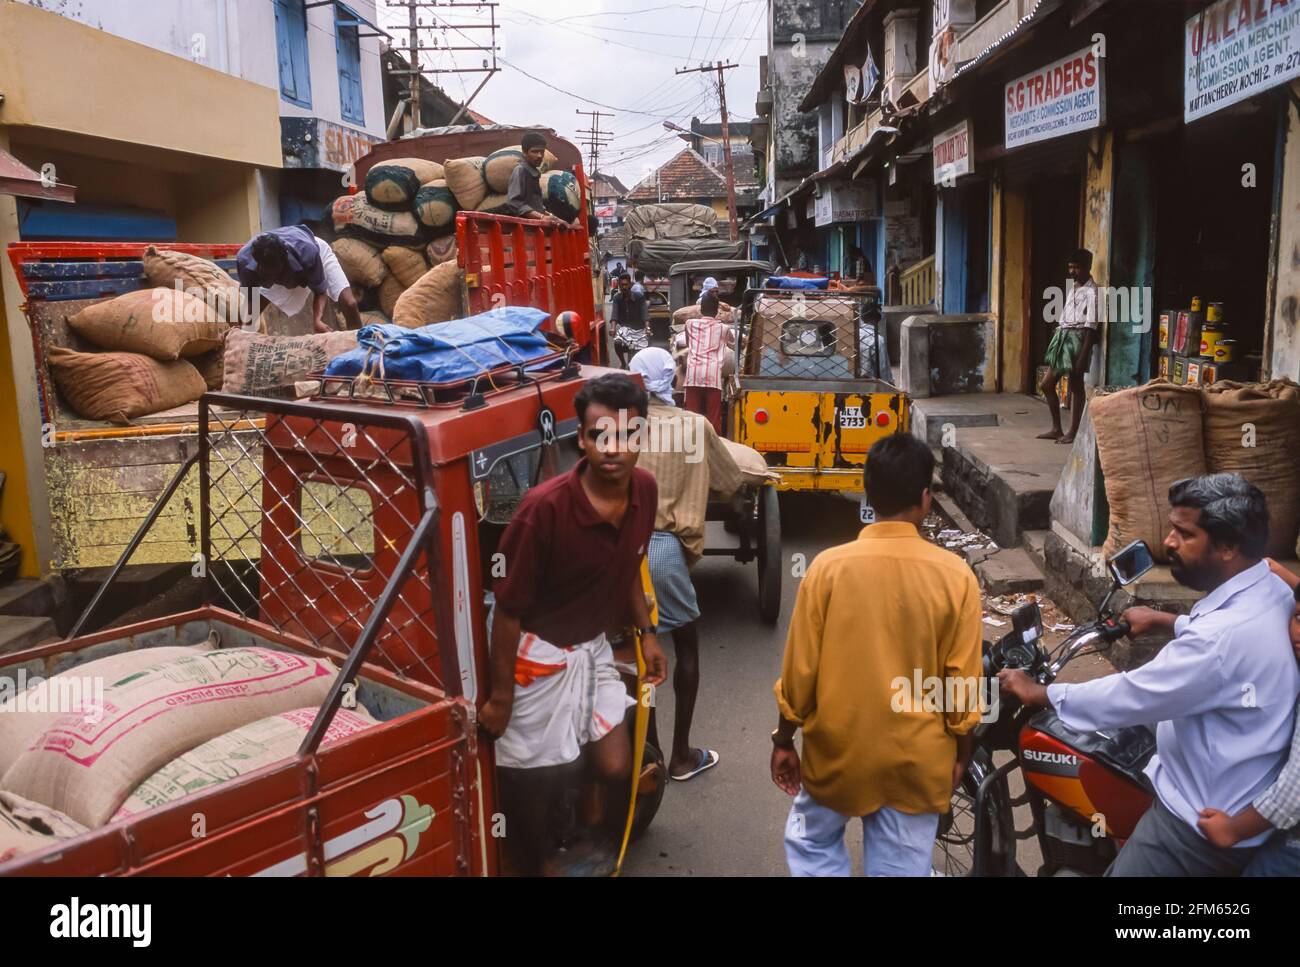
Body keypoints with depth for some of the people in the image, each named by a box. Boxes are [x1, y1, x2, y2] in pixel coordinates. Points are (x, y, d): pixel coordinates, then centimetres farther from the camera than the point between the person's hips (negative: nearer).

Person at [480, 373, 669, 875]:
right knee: (530, 781, 7)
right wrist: (500, 695, -14)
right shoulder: (544, 507, -28)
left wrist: (647, 633, 9)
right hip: (538, 654, -6)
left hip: (594, 647, 6)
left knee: (615, 767, 12)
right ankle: (531, 865, 35)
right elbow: (508, 608, -20)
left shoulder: (643, 490, -8)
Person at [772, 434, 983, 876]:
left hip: (836, 750, 0)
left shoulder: (828, 566, -14)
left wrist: (784, 740, 5)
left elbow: (800, 670, -8)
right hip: (916, 757, 1)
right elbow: (962, 681, -6)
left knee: (812, 846, 24)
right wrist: (960, 753, 10)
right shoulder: (956, 575, -11)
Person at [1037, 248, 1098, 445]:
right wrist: (1058, 337, 16)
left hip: (1078, 338, -9)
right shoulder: (1072, 286, 15)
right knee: (1047, 385, 10)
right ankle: (1056, 429, 19)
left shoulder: (1091, 291, -11)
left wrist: (1083, 355, -20)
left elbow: (1091, 326, -16)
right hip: (1063, 337, 9)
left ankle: (1073, 433, 6)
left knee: (1076, 387, -1)